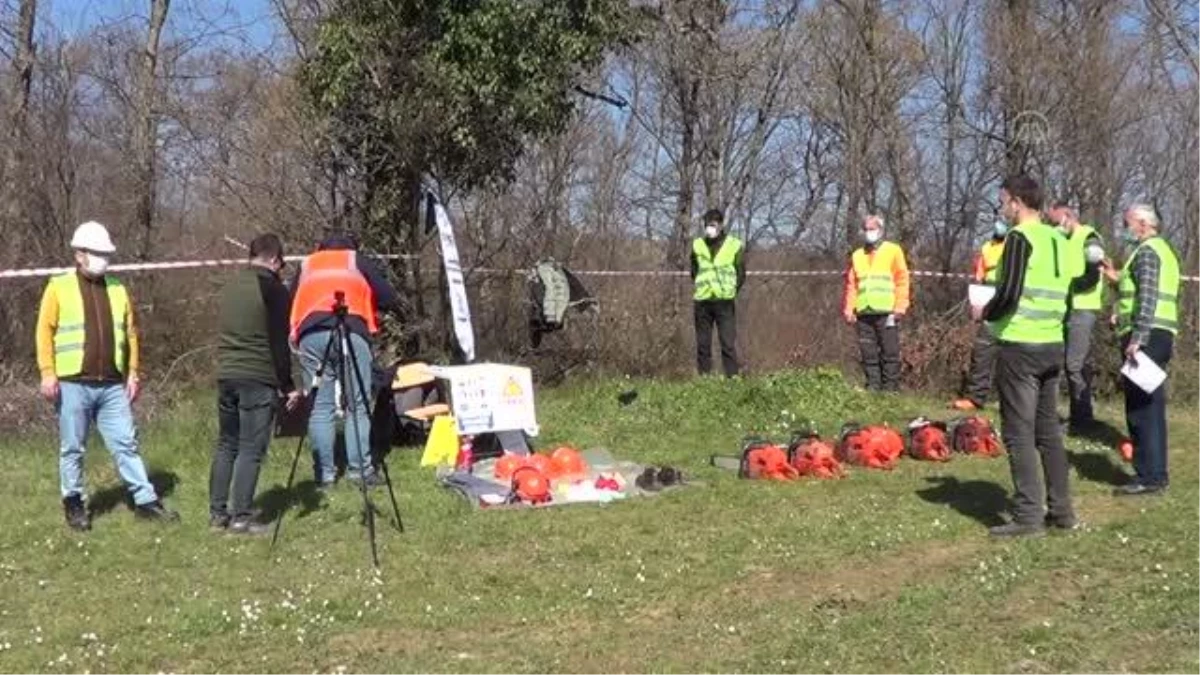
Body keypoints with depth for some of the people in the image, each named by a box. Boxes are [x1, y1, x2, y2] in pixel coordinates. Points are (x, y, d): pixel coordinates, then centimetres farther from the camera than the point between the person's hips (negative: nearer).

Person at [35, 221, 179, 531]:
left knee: (126, 444, 3)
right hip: (73, 385, -3)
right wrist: (48, 372, -10)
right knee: (72, 448, 6)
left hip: (113, 385, 3)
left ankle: (145, 501, 5)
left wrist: (133, 372, 8)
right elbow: (45, 332, -3)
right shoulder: (59, 287, 0)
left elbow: (130, 333, 15)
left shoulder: (118, 289, 12)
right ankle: (73, 503, 18)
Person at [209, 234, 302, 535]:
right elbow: (279, 343, -9)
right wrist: (288, 386, -5)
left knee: (226, 445, 13)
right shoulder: (274, 289, -8)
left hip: (226, 375, 7)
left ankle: (217, 513, 14)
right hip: (258, 379, -7)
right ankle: (241, 518, -5)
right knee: (252, 449, -4)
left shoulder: (231, 286, 14)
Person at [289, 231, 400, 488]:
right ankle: (359, 469, -2)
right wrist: (369, 307, 31)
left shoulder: (306, 265, 29)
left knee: (320, 407, 5)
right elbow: (390, 300, 13)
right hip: (351, 331, -2)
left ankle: (324, 472, 3)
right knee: (359, 406, 3)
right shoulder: (359, 262, 22)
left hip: (310, 334, 2)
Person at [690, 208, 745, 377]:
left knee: (728, 344, -5)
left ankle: (732, 378, -3)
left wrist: (731, 291, 0)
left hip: (725, 301, -2)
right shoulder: (698, 245, 7)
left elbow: (741, 275, 6)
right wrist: (701, 288, 8)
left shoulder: (734, 245, 1)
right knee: (702, 344, 5)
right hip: (702, 301, 3)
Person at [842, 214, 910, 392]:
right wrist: (848, 309, 4)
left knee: (890, 353, -4)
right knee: (868, 354, 3)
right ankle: (872, 388, 7)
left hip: (886, 312, -3)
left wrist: (900, 307, -7)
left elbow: (902, 280, 2)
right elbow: (851, 285, 15)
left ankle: (890, 389, -2)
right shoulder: (857, 256, 18)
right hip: (864, 313, 4)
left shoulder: (893, 251, 8)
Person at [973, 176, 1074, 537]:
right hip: (1053, 345, 8)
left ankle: (1028, 516, -2)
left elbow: (1009, 293, -19)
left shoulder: (1020, 237, -11)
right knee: (1049, 431, 14)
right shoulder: (1058, 239, 12)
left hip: (1020, 345, -8)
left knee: (1019, 434, -3)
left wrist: (985, 313, -2)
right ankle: (1061, 510, 17)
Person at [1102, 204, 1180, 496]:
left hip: (1147, 337, -10)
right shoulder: (1161, 249, 22)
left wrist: (1137, 338, -25)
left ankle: (1150, 476, -8)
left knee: (1142, 407, -9)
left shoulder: (1147, 251, -9)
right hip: (1159, 336, 10)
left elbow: (1148, 297, -20)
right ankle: (1154, 472, 17)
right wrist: (1119, 279, 22)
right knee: (1150, 407, 13)